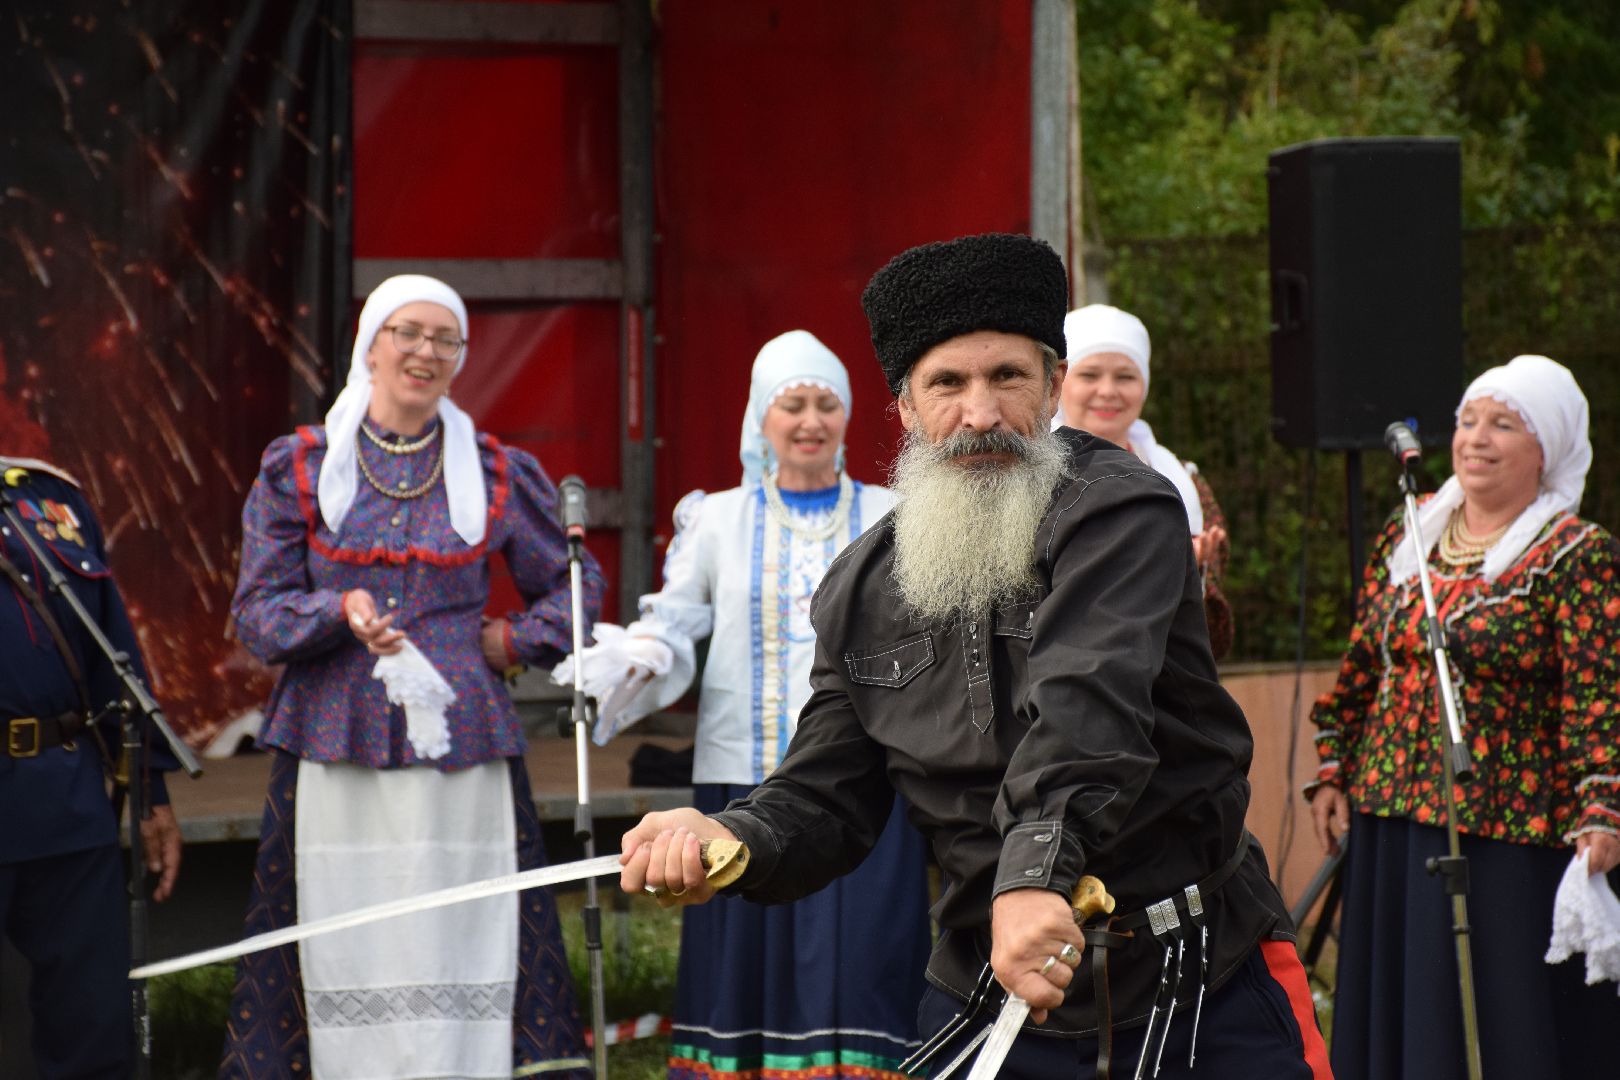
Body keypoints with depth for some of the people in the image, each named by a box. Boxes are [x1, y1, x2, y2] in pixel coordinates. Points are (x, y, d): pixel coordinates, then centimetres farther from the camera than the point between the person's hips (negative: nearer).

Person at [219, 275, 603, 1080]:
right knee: (343, 951, -5)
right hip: (334, 749, 0)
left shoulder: (498, 474, 11)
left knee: (462, 946, -5)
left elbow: (575, 584, 21)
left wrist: (517, 639, 4)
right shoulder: (297, 469, 8)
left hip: (458, 748, 1)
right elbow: (257, 612, 4)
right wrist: (340, 611, -14)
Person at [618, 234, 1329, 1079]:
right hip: (992, 1002, 4)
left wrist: (1036, 869, -46)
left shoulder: (1120, 511, -13)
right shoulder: (862, 594, 5)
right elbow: (826, 795, 7)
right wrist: (731, 840, -16)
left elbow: (1087, 703, -30)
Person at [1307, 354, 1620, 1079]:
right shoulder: (1405, 537, 11)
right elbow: (1361, 665, 16)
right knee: (1397, 1014, 12)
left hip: (1510, 834, -6)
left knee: (1508, 1020, -1)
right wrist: (1331, 772, 12)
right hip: (1390, 818, 6)